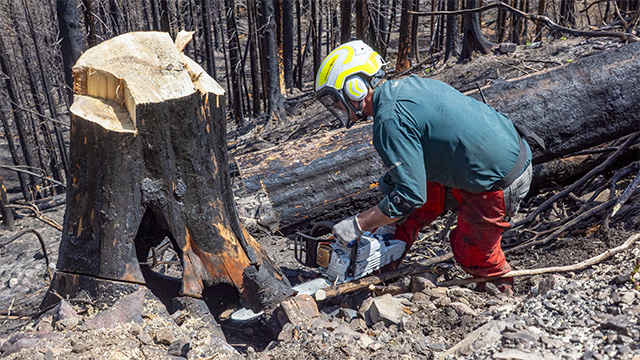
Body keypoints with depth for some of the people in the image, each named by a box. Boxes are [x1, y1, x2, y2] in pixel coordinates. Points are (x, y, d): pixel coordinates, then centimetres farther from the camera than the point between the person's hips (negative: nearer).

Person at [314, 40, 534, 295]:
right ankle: (383, 269, 26)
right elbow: (405, 170, 14)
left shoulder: (390, 120, -24)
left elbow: (411, 195, -28)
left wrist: (357, 225, -16)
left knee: (471, 254, 14)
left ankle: (503, 292, 41)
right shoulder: (405, 86, 5)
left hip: (496, 185, -9)